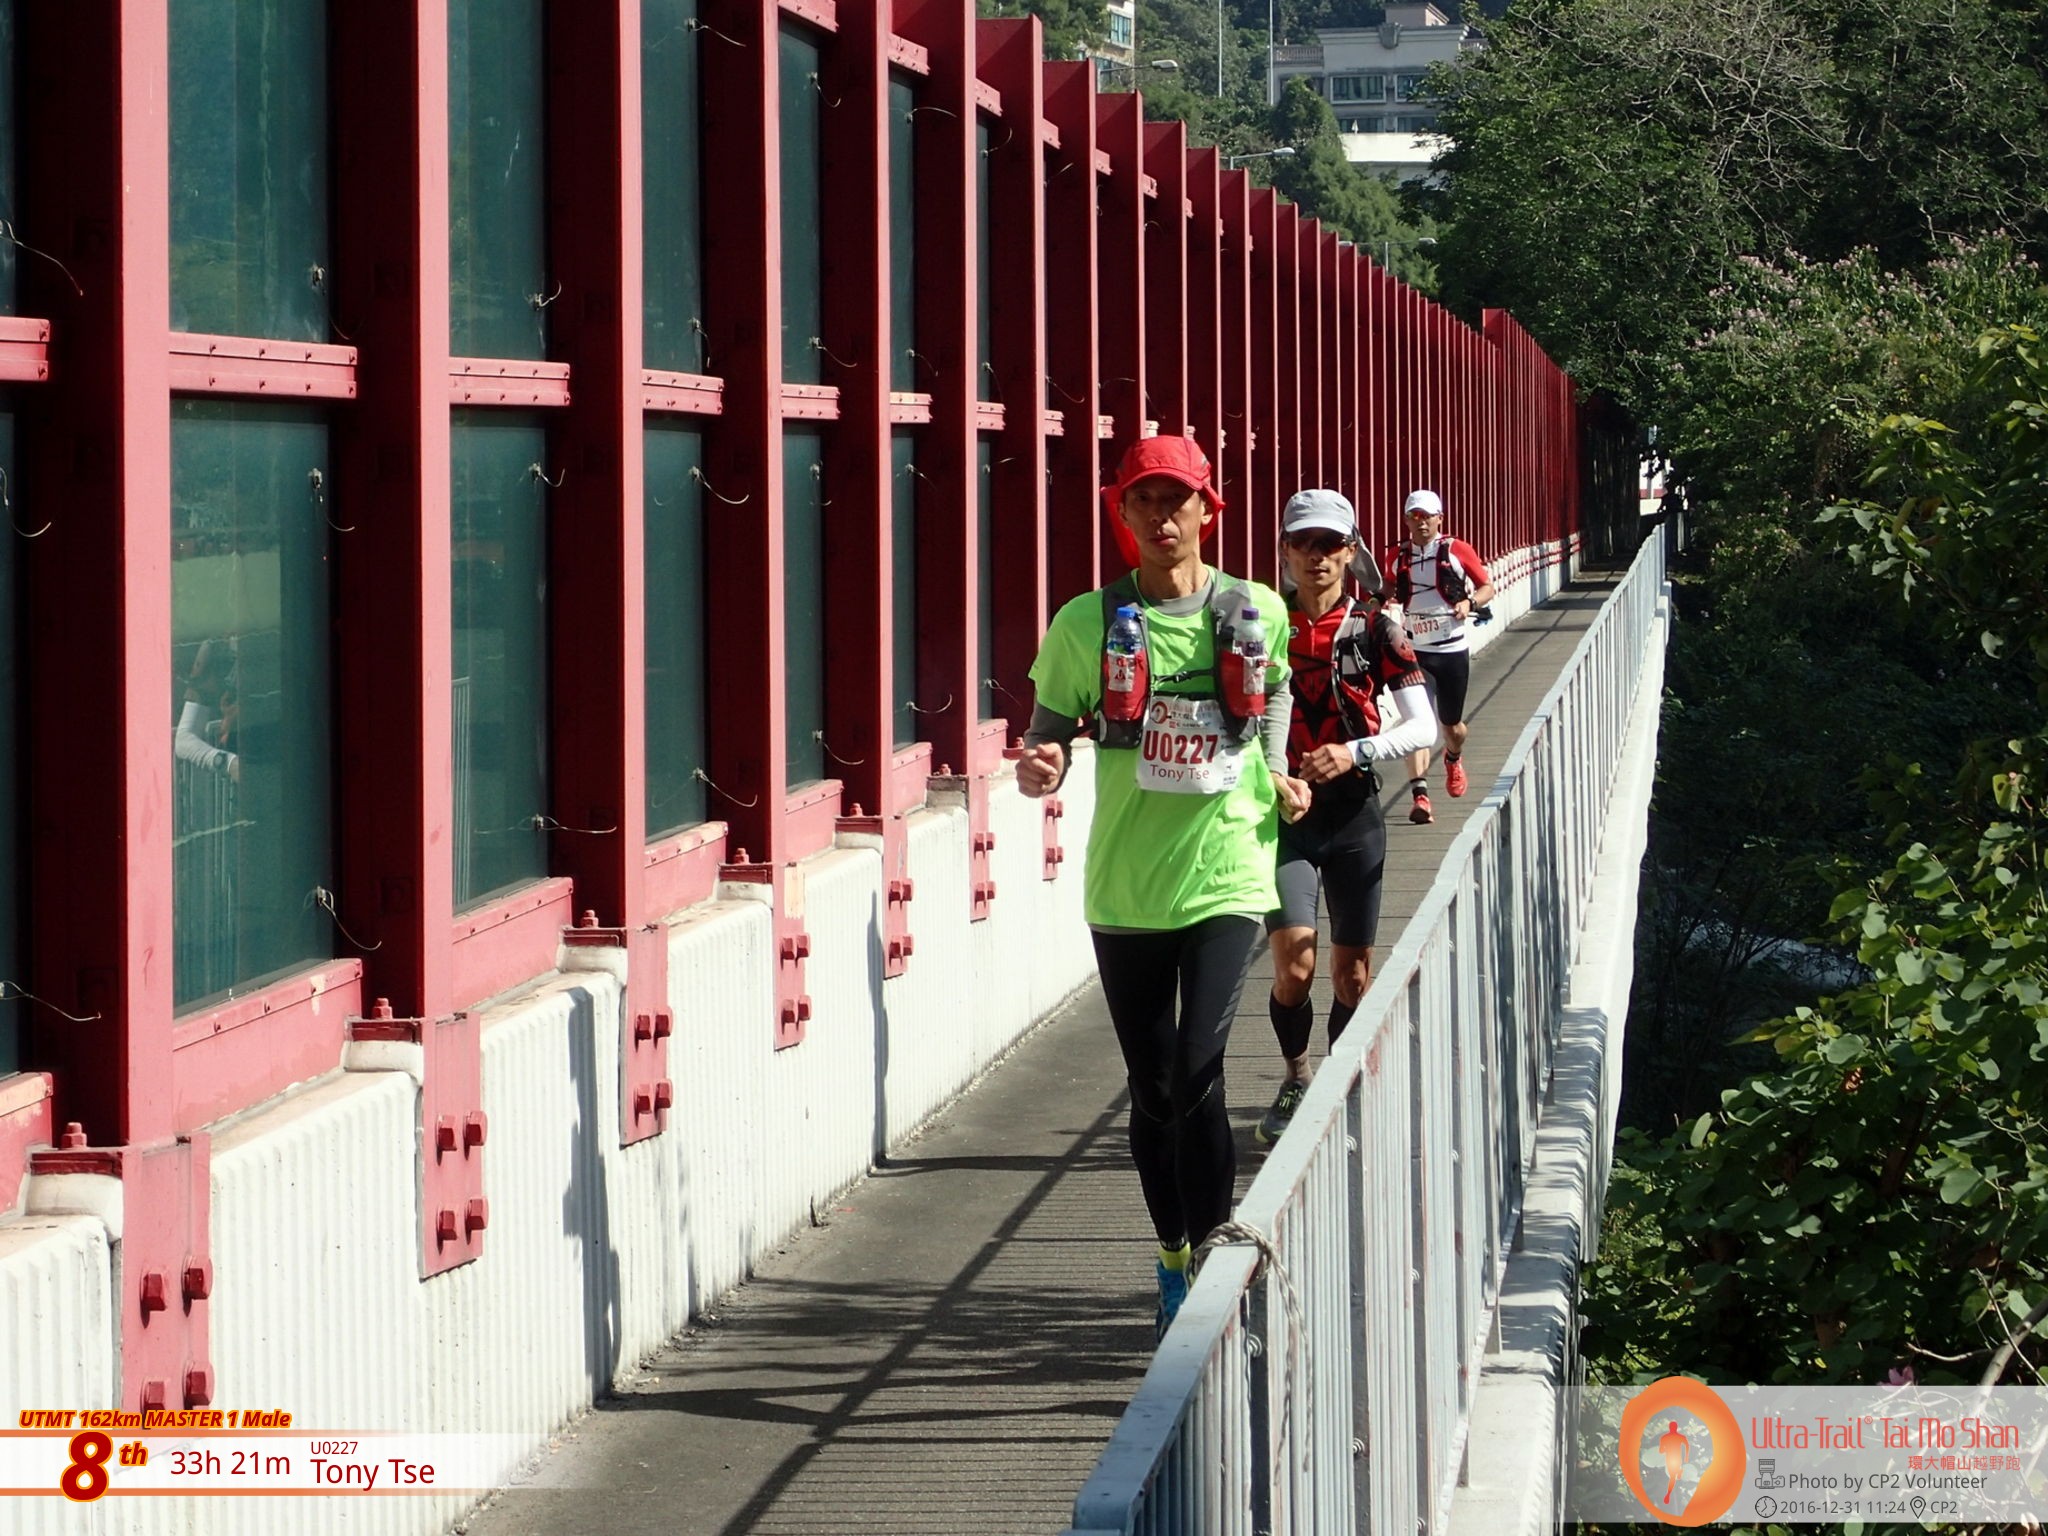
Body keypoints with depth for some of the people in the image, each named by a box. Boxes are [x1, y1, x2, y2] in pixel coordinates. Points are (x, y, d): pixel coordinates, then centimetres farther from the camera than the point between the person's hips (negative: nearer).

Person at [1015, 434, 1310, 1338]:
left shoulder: (1256, 614, 2)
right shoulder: (1089, 623, -1)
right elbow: (1051, 732, 3)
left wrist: (1278, 780, 8)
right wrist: (1039, 769, -19)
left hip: (1224, 878, -1)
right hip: (1125, 884, 1)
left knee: (1197, 1073, -16)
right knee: (1153, 1088, 10)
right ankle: (1176, 1257, 28)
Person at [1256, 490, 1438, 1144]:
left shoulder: (1374, 628, 0)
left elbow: (1423, 727, -3)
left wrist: (1355, 752, -18)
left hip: (1353, 813, 1)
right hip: (1283, 812, -1)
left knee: (1352, 970, 7)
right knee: (1294, 960, -15)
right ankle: (1296, 1079, 8)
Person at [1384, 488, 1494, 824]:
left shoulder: (1457, 551, -3)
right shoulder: (1398, 556, 3)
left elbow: (1487, 587, 4)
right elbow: (1390, 590, 20)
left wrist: (1469, 602, -17)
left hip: (1453, 649, 0)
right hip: (1415, 650, 0)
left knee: (1451, 724, 12)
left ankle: (1453, 758, 49)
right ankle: (1419, 795, -20)